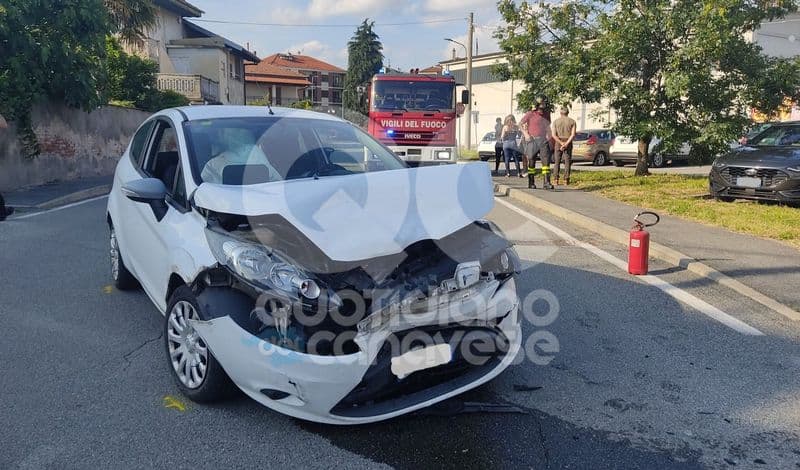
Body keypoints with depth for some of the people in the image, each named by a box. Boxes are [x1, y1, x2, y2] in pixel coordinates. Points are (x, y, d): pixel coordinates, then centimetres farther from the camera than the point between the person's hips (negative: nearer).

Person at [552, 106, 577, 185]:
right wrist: (566, 144, -15)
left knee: (557, 162, 6)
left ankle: (556, 180, 1)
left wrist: (561, 143, -13)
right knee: (567, 162, 4)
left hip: (558, 143, 0)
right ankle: (566, 180, -2)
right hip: (568, 142, 0)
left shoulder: (556, 121, 2)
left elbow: (554, 135, -9)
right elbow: (573, 135, -11)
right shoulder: (572, 121, 1)